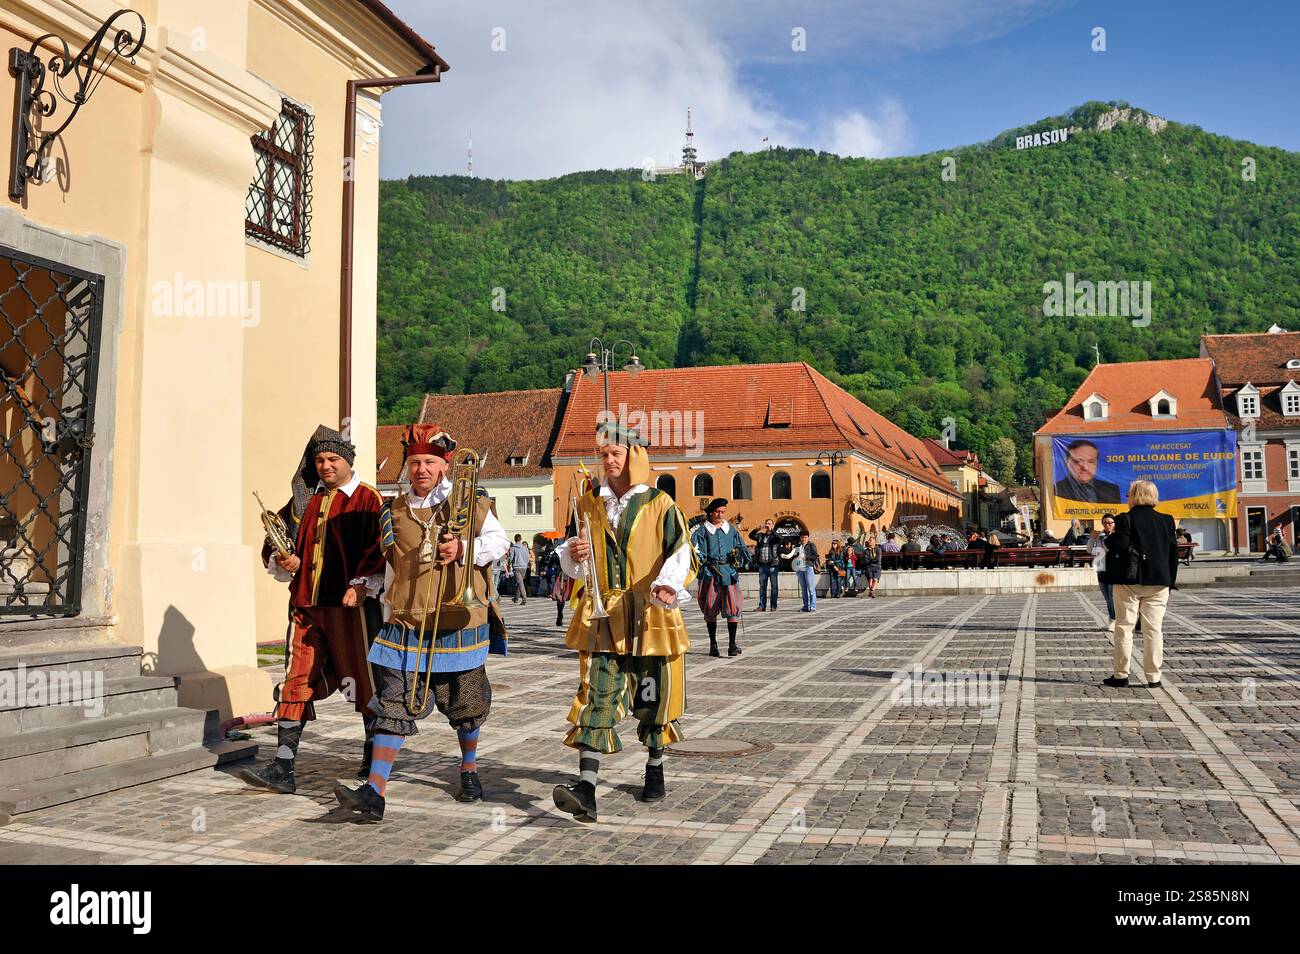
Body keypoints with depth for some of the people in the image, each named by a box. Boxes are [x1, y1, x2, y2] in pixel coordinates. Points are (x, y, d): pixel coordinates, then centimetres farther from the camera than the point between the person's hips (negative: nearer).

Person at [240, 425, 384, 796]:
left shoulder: (367, 500, -1)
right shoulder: (306, 500, 15)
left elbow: (380, 550, -10)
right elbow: (274, 544, 22)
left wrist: (362, 584, -23)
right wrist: (282, 560, 1)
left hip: (348, 607, -5)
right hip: (307, 606, 5)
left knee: (360, 682, 5)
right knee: (296, 682, 1)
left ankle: (375, 753, 25)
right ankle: (282, 769, 2)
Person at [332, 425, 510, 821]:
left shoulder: (471, 504, -2)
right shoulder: (394, 512, 7)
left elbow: (499, 540, 5)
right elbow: (391, 568, 16)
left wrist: (465, 548, -13)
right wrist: (390, 615, 12)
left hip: (458, 625, -1)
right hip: (405, 626, 1)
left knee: (465, 704, 14)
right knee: (394, 703, -7)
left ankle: (469, 769, 38)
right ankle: (375, 792, -9)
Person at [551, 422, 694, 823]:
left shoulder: (660, 505, -2)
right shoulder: (589, 505, 9)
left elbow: (682, 555, -7)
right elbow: (575, 567, 18)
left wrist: (670, 584, -27)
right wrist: (573, 554, -6)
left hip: (650, 616, -2)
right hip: (602, 617, 2)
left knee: (654, 696, 10)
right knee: (596, 696, -9)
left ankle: (655, 770, 34)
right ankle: (586, 790, -15)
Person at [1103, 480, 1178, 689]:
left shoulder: (1125, 519, -8)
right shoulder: (1166, 520, 6)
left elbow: (1120, 545, -19)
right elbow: (1173, 552, 7)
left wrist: (1108, 541, 3)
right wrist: (1170, 582, 13)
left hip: (1129, 581, -3)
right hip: (1158, 582, 3)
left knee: (1124, 627, 4)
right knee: (1153, 629, 6)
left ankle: (1121, 675, 5)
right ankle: (1153, 677, 7)